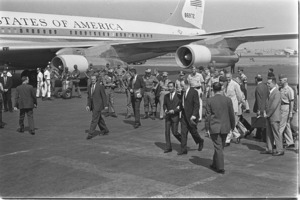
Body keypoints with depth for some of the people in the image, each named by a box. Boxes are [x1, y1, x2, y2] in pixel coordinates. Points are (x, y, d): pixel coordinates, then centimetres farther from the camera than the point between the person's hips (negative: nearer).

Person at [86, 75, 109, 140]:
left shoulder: (100, 86, -10)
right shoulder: (89, 87, 8)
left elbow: (104, 96, -7)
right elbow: (89, 97, 12)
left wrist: (105, 105, -9)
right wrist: (88, 105, 2)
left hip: (98, 105, -7)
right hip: (92, 105, 7)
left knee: (94, 119, -9)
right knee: (99, 119, 15)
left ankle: (91, 134, -6)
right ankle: (105, 130, 29)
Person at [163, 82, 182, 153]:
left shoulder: (179, 96, -6)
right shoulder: (166, 96, 6)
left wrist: (173, 111, -19)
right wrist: (165, 110, -3)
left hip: (175, 116, -4)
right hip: (168, 116, 4)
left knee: (174, 132, -1)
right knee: (167, 131, -3)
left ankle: (182, 140, 28)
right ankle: (168, 147, 6)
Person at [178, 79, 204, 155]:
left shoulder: (194, 92, -14)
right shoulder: (183, 92, 7)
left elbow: (196, 105, -16)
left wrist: (194, 115, -23)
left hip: (191, 115, -6)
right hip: (184, 115, 6)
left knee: (192, 131, 5)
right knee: (183, 132, 1)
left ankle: (200, 141, 34)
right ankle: (183, 149, 5)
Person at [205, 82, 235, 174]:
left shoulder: (209, 101, -8)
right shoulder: (228, 100, -4)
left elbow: (207, 115, -5)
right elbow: (231, 114, 2)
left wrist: (207, 127, 5)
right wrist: (232, 125, 15)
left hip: (214, 127, -2)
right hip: (225, 127, 2)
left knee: (218, 147, 3)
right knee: (220, 147, 17)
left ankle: (220, 167, 2)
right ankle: (215, 164, 31)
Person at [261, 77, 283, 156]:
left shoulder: (277, 93, -15)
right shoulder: (270, 92, 14)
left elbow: (274, 106, -19)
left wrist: (267, 114, -12)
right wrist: (265, 112, 5)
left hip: (274, 117, -9)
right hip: (269, 117, 9)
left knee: (276, 134, -2)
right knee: (269, 133, 12)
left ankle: (280, 150, 5)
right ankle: (269, 149, 20)